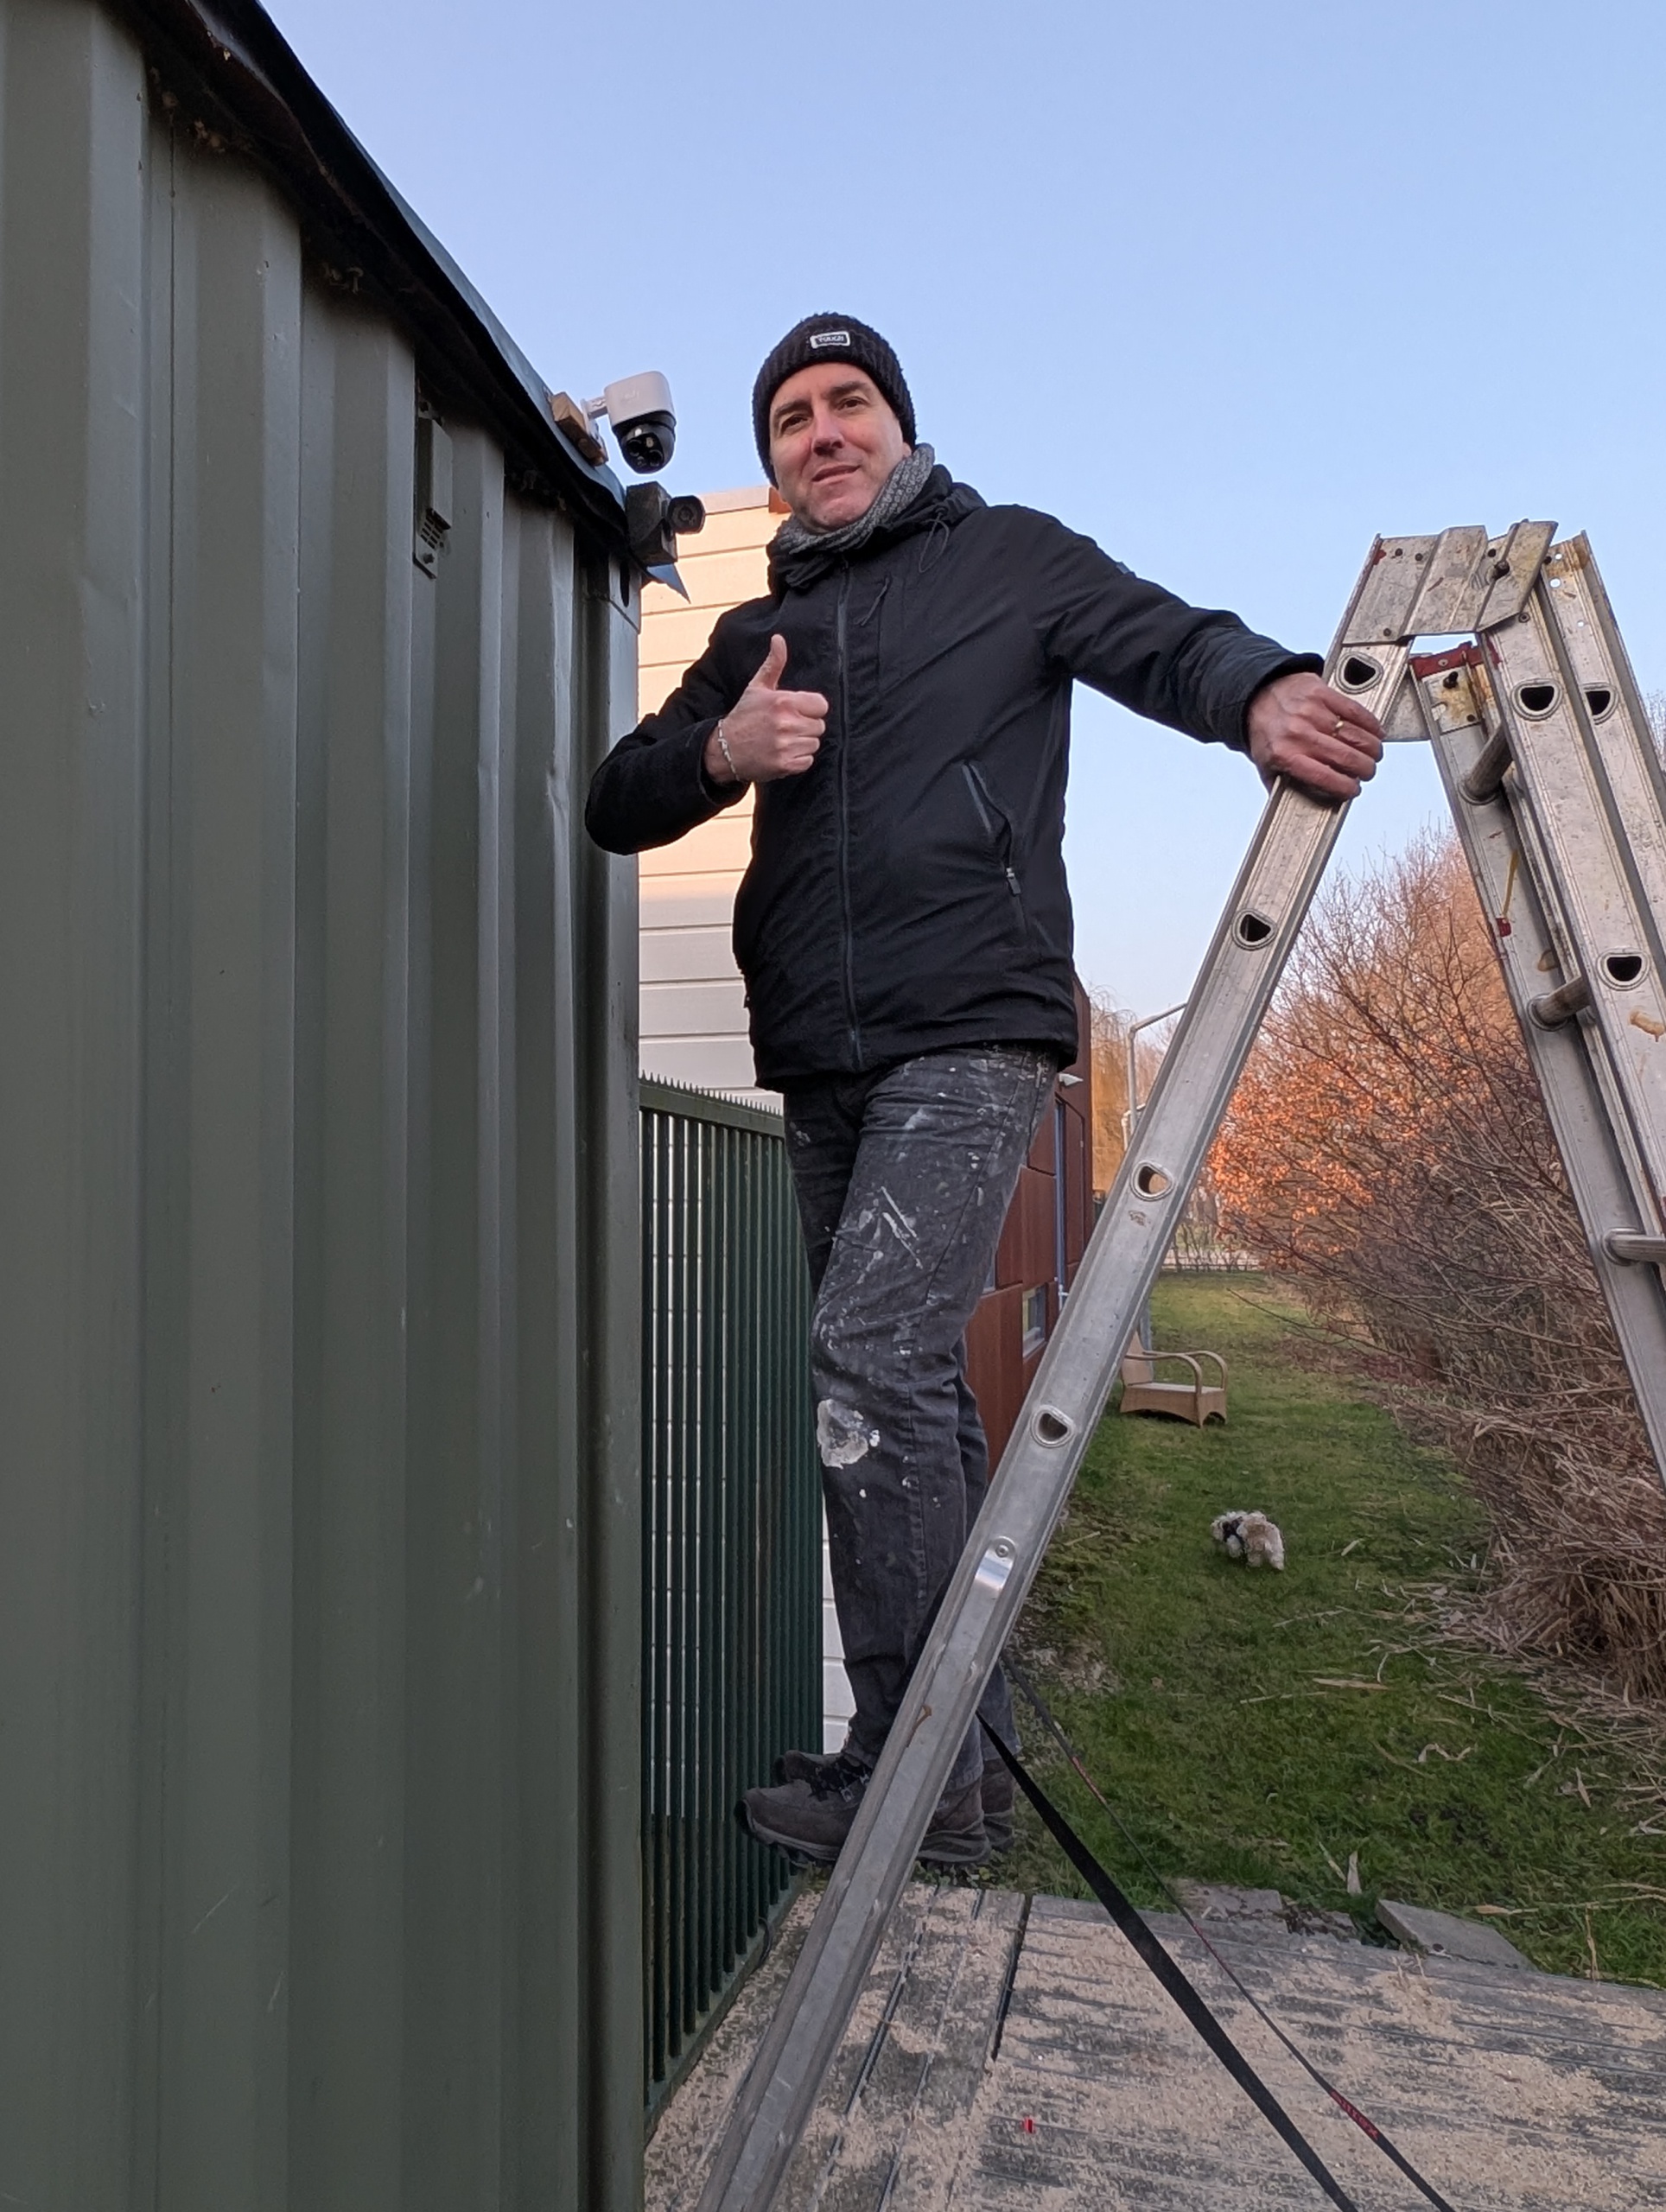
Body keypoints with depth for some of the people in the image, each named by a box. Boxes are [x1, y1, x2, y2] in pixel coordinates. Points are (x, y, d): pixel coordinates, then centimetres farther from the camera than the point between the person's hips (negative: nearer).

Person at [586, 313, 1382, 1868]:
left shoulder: (1009, 560, 13)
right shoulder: (756, 638, 23)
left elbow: (1169, 641, 3)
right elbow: (617, 807, 16)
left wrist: (1264, 691, -21)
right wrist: (721, 748, -6)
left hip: (971, 1035, -5)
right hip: (823, 1065, 6)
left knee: (872, 1353, -20)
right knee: (910, 1394, 7)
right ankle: (971, 1760, 18)